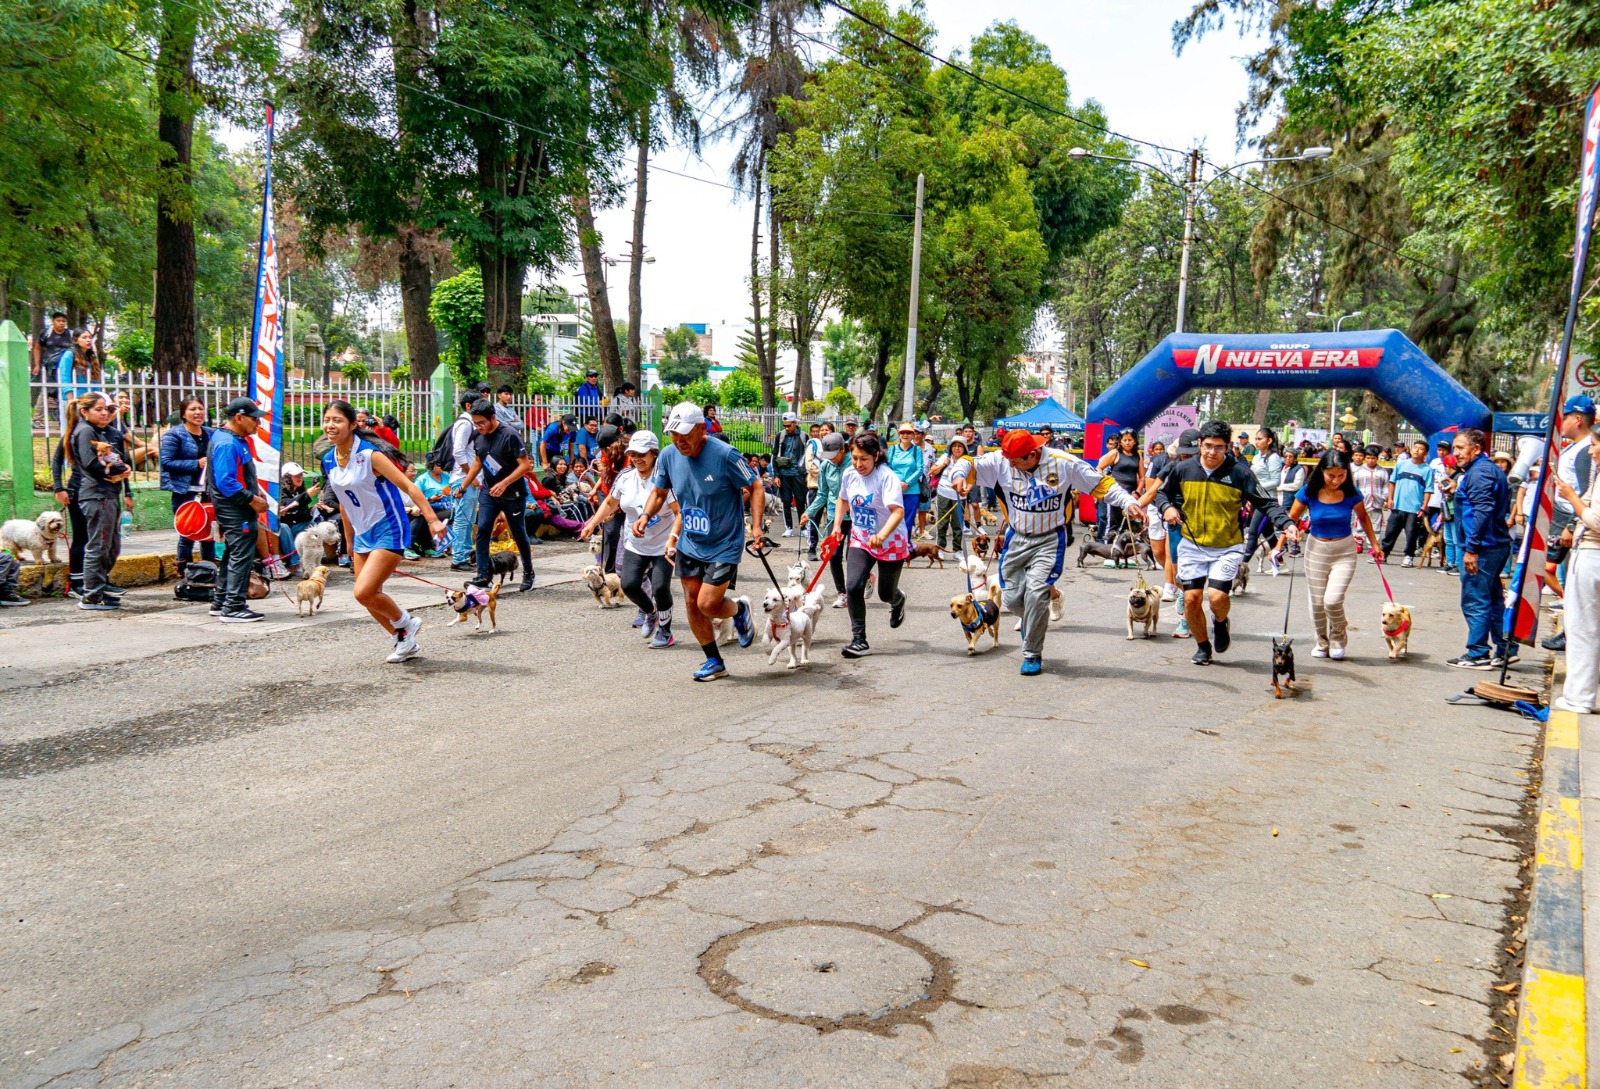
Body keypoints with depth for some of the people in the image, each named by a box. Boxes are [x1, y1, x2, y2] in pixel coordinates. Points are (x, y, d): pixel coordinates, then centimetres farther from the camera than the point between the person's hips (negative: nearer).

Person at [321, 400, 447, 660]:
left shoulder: (369, 454, -17)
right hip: (362, 534, 8)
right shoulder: (328, 460, 4)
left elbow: (408, 486, -20)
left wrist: (432, 520, -29)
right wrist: (349, 542, 19)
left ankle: (405, 623, 11)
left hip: (389, 531, -8)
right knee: (368, 597, 8)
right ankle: (406, 642, 27)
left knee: (364, 592, -16)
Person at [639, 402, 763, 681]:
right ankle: (714, 661, 26)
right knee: (692, 603, 9)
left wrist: (756, 527, -23)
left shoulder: (724, 455, -22)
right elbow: (659, 492, 8)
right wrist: (645, 515, -11)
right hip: (689, 544, 6)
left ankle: (740, 609, 25)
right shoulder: (668, 456, -7)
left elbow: (755, 488, -13)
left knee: (708, 604, -10)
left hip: (724, 545, -6)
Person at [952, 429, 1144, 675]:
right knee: (1012, 598, 2)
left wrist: (1129, 502, -17)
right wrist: (960, 476, -30)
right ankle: (1031, 622, 40)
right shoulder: (1000, 461, -11)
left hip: (1049, 541, -3)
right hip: (1017, 538, 3)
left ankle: (1032, 655, -2)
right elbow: (970, 465, -6)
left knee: (1036, 593, -18)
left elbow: (1102, 483, -7)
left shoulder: (1064, 463, -14)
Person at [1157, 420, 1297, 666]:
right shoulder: (1183, 469, -2)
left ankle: (1220, 623, 19)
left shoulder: (1240, 472, -10)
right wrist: (1167, 507, -7)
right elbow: (1162, 493, 15)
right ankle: (1203, 646, 22)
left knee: (1217, 595, -18)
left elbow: (1267, 502, -8)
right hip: (1192, 545, 3)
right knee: (1191, 598, -2)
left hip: (1227, 547, -2)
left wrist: (1286, 524, -23)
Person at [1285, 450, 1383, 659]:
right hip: (1316, 549, 1)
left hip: (1344, 550, -1)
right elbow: (1291, 520, -5)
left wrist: (1375, 544, 12)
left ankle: (1338, 638, 16)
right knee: (1317, 603, 6)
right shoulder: (1309, 492, -13)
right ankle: (1322, 643, 29)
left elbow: (1363, 517, 8)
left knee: (1333, 600, -13)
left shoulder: (1352, 493, -11)